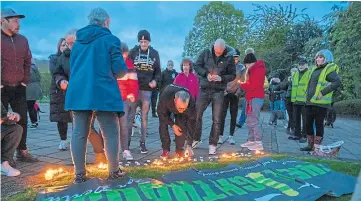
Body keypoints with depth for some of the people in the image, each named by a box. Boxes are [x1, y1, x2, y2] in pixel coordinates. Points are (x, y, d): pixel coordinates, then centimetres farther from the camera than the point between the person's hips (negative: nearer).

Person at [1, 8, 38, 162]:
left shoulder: (22, 40, 11)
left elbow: (27, 62, 15)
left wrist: (25, 81, 7)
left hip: (19, 88, 5)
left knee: (22, 120, 9)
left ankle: (22, 151, 22)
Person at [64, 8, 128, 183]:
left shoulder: (77, 42, 18)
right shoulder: (110, 39, -1)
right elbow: (120, 69, -8)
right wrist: (116, 73, 14)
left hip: (77, 93, 6)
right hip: (103, 93, -5)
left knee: (79, 134, 7)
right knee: (111, 133, 6)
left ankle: (79, 174, 13)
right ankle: (114, 171, 13)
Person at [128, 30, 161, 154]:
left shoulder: (154, 53, 8)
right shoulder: (133, 52, 3)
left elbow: (158, 70, 11)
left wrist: (155, 80, -8)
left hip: (147, 89, 1)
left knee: (144, 116, 5)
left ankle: (142, 143, 15)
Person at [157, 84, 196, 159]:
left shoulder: (191, 103, -41)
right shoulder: (165, 97, -45)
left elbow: (191, 124, -33)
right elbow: (161, 112, -23)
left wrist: (189, 146, -34)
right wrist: (172, 125, -28)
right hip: (166, 108, 0)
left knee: (182, 127, -17)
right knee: (163, 124, -17)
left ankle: (180, 149, 1)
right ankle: (165, 150, -3)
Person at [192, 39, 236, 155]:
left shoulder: (229, 57, -4)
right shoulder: (206, 53, -1)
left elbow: (232, 75, 0)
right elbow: (197, 66, 3)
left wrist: (222, 78, -19)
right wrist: (206, 74, -14)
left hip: (219, 92, -1)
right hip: (204, 90, 2)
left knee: (217, 119, 2)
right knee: (196, 115, 7)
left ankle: (213, 144, 16)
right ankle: (196, 139, 28)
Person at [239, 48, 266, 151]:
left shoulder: (258, 69, -13)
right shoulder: (254, 69, 19)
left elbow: (253, 85, -19)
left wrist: (242, 85, -7)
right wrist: (244, 84, 4)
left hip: (256, 98, -10)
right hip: (252, 97, 11)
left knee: (254, 121, -10)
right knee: (249, 121, 13)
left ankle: (259, 143, -5)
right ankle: (251, 141, 21)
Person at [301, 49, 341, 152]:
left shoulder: (329, 69, -6)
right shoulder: (315, 69, 18)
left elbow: (337, 82, -19)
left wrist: (323, 92, -21)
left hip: (320, 102, -8)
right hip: (310, 101, 8)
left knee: (318, 124, 0)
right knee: (308, 124, 10)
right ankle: (310, 145, 21)